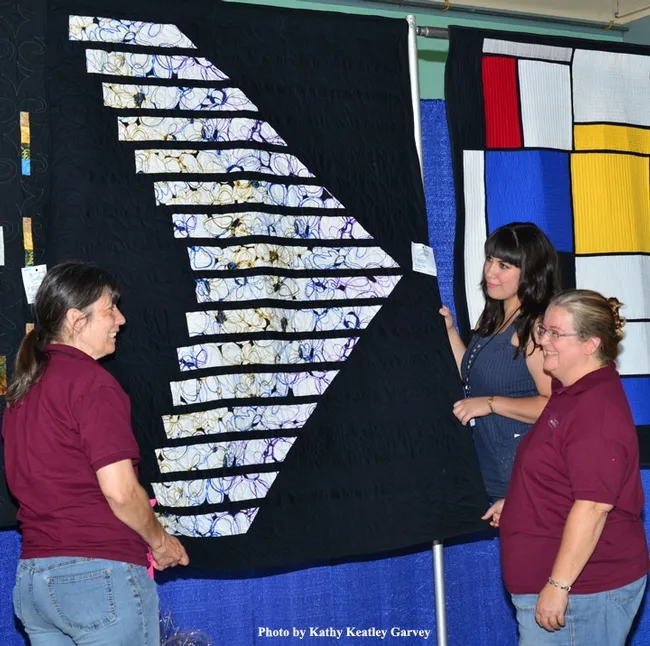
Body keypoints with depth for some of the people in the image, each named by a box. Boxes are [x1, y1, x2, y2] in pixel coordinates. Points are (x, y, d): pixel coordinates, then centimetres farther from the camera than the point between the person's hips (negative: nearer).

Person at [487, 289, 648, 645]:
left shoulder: (596, 407, -21)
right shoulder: (571, 392, 13)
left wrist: (558, 585, -25)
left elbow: (593, 505, -26)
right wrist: (513, 503, 20)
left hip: (583, 589, -10)